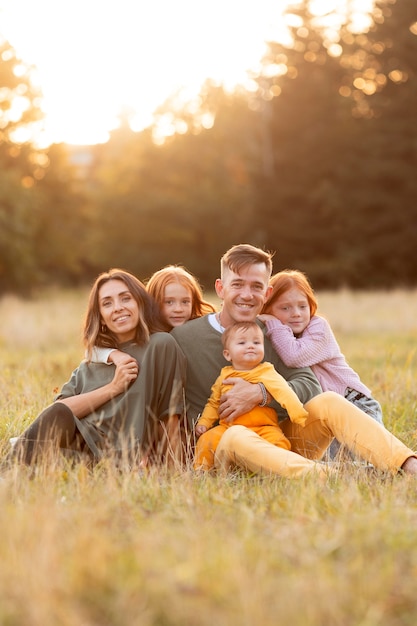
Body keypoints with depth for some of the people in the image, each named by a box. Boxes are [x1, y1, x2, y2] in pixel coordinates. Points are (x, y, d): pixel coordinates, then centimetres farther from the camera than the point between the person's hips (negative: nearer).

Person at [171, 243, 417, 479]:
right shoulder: (183, 338, 1)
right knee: (235, 437, -38)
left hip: (279, 441, 4)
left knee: (328, 402, -20)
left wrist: (259, 393, -17)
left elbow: (310, 386, -3)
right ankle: (322, 476, -64)